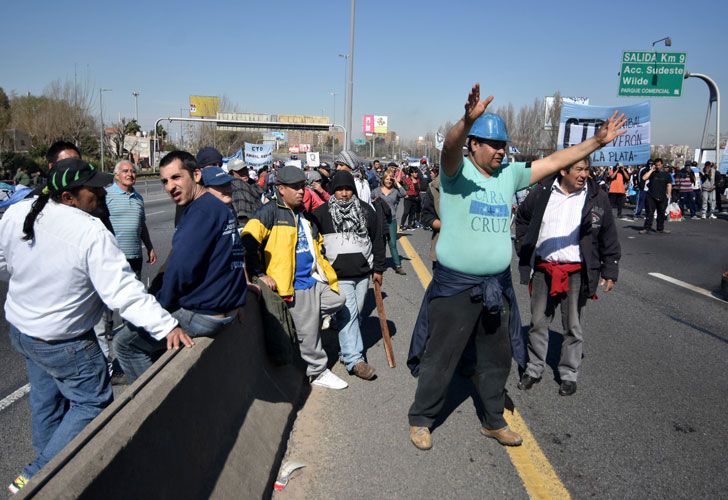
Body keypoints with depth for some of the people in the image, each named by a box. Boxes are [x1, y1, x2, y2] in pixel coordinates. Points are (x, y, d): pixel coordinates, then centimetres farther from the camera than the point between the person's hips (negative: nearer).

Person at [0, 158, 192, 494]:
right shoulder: (92, 233, -27)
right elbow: (124, 292, -31)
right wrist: (167, 326, -30)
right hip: (63, 341, -7)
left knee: (46, 397, 26)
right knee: (93, 403, 8)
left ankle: (47, 457, 43)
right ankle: (35, 478, 11)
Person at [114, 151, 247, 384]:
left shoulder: (202, 211, -19)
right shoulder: (220, 207, 12)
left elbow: (180, 267, -25)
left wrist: (162, 302, -8)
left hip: (203, 314, -10)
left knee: (124, 343, 2)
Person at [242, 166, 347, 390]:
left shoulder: (305, 215, 14)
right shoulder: (270, 211, -11)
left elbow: (318, 242, 30)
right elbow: (248, 242, -22)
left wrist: (324, 269, 21)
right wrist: (259, 274, -21)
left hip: (316, 279, 8)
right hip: (297, 286, -8)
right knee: (308, 333, 2)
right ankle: (318, 372, 21)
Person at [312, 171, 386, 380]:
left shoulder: (366, 210, 7)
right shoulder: (322, 213, 0)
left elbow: (377, 239, 11)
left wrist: (378, 269, 9)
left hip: (362, 272, 4)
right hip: (338, 275, -3)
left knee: (356, 315, 11)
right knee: (348, 315, -10)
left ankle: (347, 351, 26)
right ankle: (354, 360, -9)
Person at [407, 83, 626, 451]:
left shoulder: (509, 174, 7)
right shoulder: (457, 170, -10)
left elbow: (554, 161, 10)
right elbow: (451, 146, -31)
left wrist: (597, 141, 5)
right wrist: (468, 120, -51)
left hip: (497, 285, 6)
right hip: (455, 286, -6)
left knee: (497, 359, 19)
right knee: (440, 358, 6)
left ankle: (493, 422, 38)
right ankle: (421, 419, 26)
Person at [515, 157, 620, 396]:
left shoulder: (597, 198, -2)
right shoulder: (541, 193, 0)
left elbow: (609, 238, 3)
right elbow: (522, 219, 16)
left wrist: (610, 271, 2)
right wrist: (524, 247, 9)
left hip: (577, 272, -1)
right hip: (543, 269, 2)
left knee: (573, 326, 8)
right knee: (538, 321, 11)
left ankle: (569, 374, 23)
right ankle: (534, 369, 26)